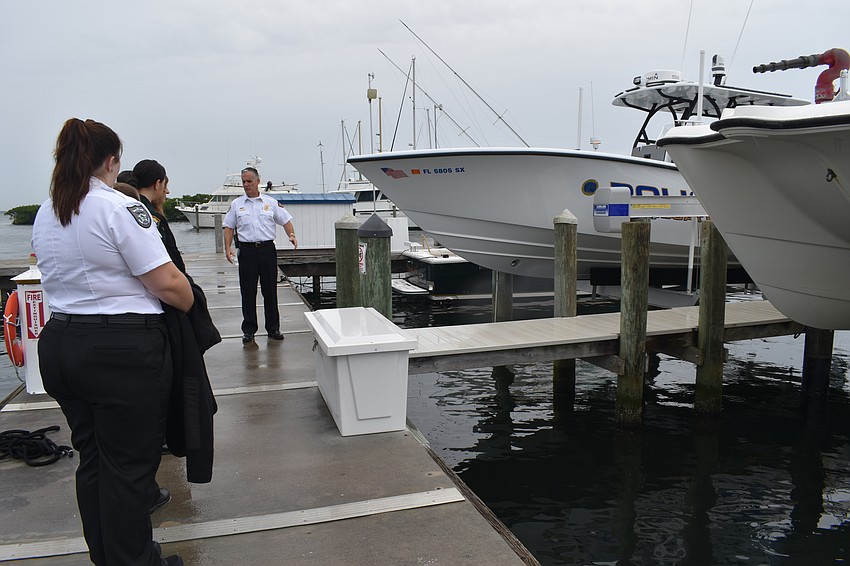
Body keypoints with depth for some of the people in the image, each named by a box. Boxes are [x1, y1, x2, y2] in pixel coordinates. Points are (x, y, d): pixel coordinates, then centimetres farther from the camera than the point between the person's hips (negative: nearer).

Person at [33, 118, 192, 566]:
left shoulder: (44, 214, 9)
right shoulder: (119, 209, -15)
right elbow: (168, 284, -18)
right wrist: (190, 306, 0)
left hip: (58, 345, 8)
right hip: (123, 352, -8)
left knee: (92, 458, 19)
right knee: (129, 464, 4)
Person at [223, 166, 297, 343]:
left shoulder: (271, 202, 7)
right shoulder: (236, 204, 8)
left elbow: (286, 220, 9)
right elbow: (229, 227, 10)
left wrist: (292, 235, -9)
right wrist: (228, 248, -2)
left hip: (267, 249, 0)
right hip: (247, 250, 0)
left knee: (270, 290, 4)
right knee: (248, 292, 2)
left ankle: (273, 328, 14)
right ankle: (249, 330, 12)